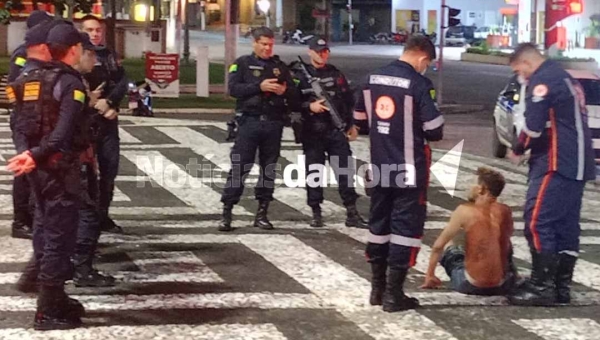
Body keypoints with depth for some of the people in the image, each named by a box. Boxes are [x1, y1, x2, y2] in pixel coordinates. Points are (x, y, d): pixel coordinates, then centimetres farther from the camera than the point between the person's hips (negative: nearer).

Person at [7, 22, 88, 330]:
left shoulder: (32, 81, 13)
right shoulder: (70, 83, -12)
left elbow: (20, 123, 5)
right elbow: (64, 130, -25)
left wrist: (26, 152, -6)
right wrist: (36, 155, -27)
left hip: (37, 166, 9)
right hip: (58, 165, -9)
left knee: (46, 229, 17)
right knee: (60, 235, -4)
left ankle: (52, 298, 27)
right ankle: (49, 311, -1)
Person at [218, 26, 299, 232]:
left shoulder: (280, 66, 15)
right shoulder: (242, 64, 6)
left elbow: (294, 95, 15)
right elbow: (233, 89, -8)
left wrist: (284, 91, -8)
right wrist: (259, 87, -16)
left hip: (274, 124, 4)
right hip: (250, 121, -3)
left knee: (269, 168, 6)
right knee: (239, 167, -7)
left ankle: (262, 213, 13)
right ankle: (226, 212, -4)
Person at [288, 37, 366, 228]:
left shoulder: (336, 74, 12)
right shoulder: (299, 75, -1)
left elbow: (349, 100, 16)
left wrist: (351, 124, 13)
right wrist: (309, 106, -20)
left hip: (336, 129, 3)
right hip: (312, 132, -3)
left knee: (345, 170, 0)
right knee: (314, 172, 2)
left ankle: (352, 213, 4)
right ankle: (316, 213, 12)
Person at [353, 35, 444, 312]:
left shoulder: (373, 78, 5)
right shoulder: (418, 84, -16)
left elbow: (360, 118, 15)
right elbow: (434, 129, -16)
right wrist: (432, 134, 7)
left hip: (379, 165, 7)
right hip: (409, 168, -6)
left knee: (379, 222, 16)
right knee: (406, 226, 0)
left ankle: (377, 287, 23)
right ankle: (393, 293, -1)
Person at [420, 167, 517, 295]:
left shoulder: (465, 211, -7)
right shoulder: (506, 211, 1)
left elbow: (438, 246, 1)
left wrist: (429, 276, 14)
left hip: (471, 286, -3)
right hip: (503, 286, 3)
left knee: (447, 245, 24)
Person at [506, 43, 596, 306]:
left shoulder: (543, 80, -10)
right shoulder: (564, 78, 20)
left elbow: (534, 126, -17)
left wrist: (517, 150, 0)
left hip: (556, 164, -10)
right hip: (577, 164, 10)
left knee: (537, 221, -10)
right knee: (566, 224, 10)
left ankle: (541, 286, -11)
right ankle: (561, 286, 12)